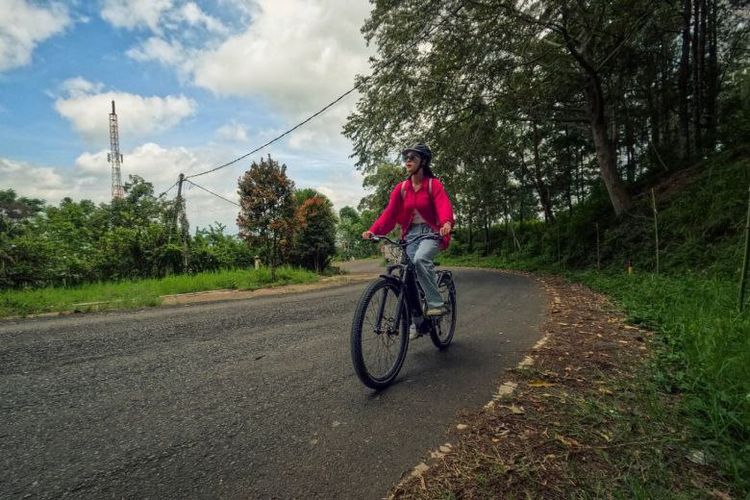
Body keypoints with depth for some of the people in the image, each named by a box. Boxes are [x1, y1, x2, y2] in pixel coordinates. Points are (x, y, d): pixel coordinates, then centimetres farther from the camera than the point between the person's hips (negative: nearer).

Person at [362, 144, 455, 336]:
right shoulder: (401, 188, 6)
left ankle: (436, 303, -21)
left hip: (431, 233, -4)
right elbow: (389, 212, -3)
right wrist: (373, 230, -19)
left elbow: (444, 206, -21)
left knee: (420, 259, -34)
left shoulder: (434, 185, -4)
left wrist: (447, 223, -43)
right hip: (410, 235, 4)